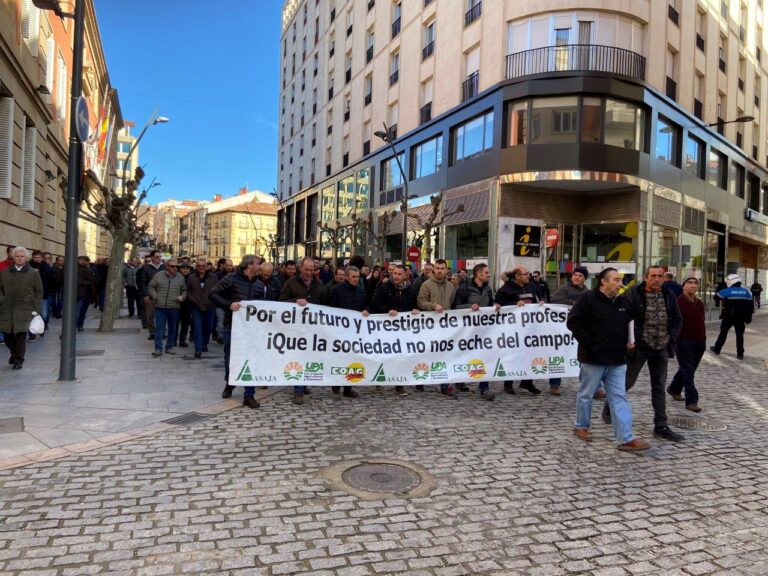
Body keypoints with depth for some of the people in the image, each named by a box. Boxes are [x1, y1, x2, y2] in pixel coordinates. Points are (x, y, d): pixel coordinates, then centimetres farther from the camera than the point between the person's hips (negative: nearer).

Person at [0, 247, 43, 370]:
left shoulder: (33, 273, 5)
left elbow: (39, 292, 5)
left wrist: (36, 309, -1)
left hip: (24, 308, -3)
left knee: (21, 334, -8)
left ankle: (18, 361, 2)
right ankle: (14, 353, 33)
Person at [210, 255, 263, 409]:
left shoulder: (258, 283, 7)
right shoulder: (231, 279, -8)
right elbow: (213, 294, -11)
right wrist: (229, 304, -22)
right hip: (231, 325, -3)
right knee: (230, 357, 14)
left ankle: (249, 395, 7)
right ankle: (229, 383, 41)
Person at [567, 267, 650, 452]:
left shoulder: (622, 302, 12)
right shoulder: (588, 299, -10)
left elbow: (629, 324, 26)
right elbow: (573, 322, -15)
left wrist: (628, 341, 9)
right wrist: (588, 342, -16)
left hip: (617, 361, 6)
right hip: (593, 359, -6)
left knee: (620, 398, 3)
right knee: (586, 395, 9)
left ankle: (625, 438, 4)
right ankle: (581, 426, 28)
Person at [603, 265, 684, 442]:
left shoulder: (669, 296, 6)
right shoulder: (634, 293, -10)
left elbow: (677, 320, 15)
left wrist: (671, 338, 3)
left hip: (661, 349, 5)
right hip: (639, 347, -5)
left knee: (659, 388, 9)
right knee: (627, 382, 5)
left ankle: (661, 427, 16)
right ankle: (610, 408, 29)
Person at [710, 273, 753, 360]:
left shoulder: (727, 291, -9)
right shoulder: (746, 292, 4)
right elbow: (751, 304, 7)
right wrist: (749, 316, 13)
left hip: (728, 316, -3)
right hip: (741, 317, 3)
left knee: (723, 332, 11)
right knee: (739, 334, 8)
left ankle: (717, 349, 21)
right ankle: (740, 354, 7)